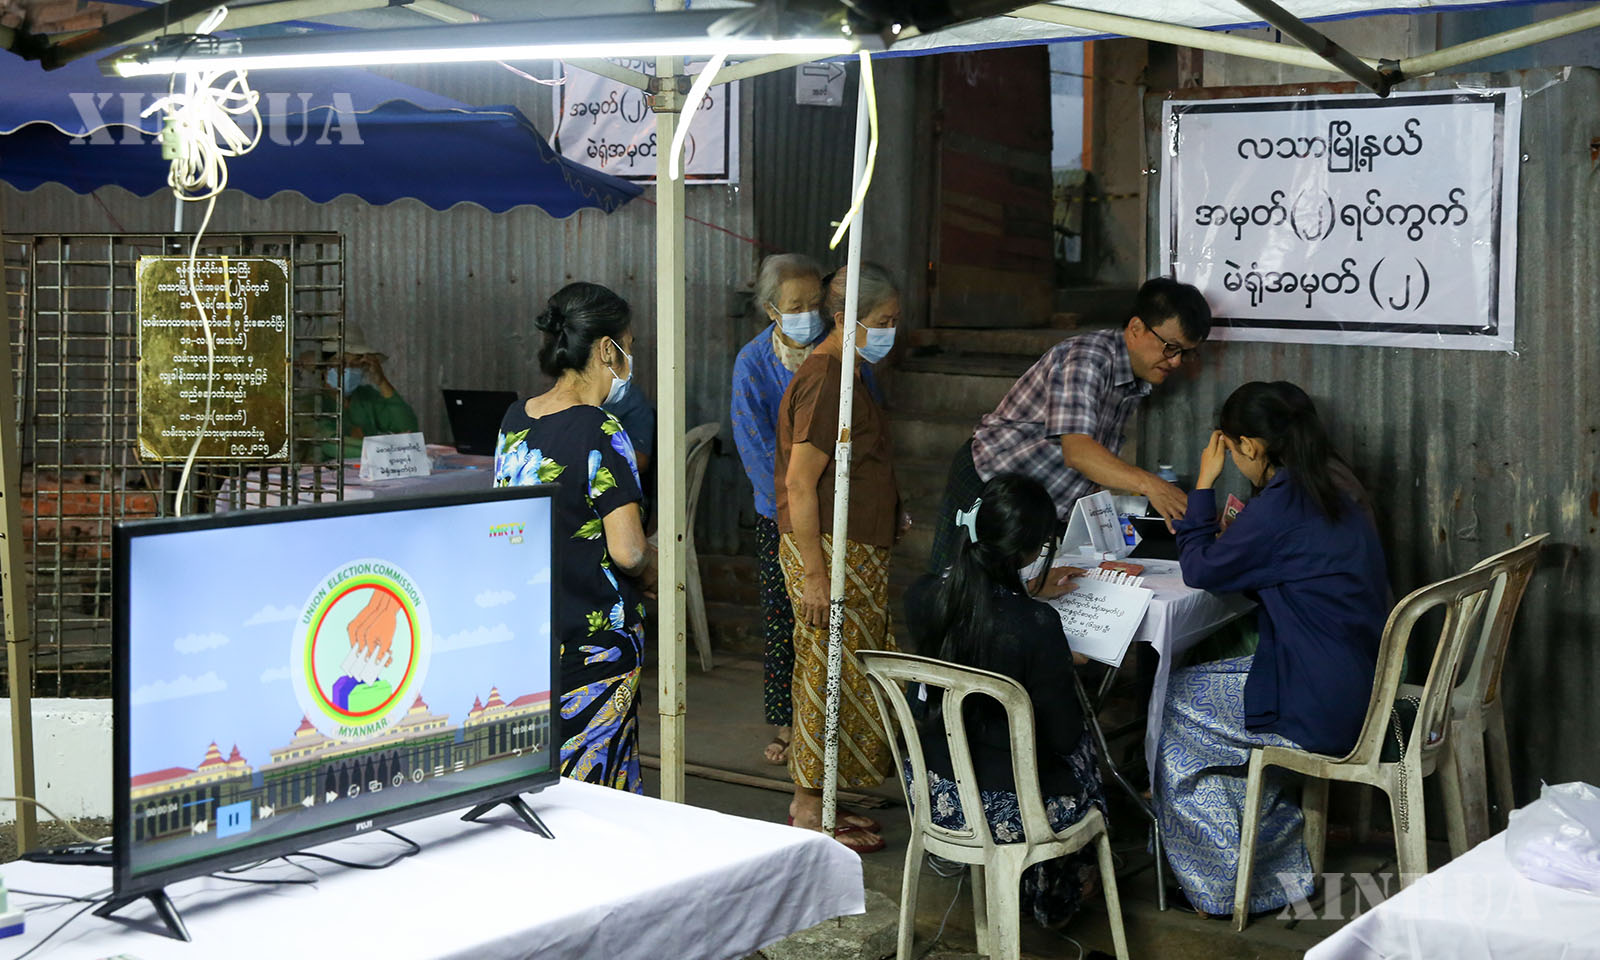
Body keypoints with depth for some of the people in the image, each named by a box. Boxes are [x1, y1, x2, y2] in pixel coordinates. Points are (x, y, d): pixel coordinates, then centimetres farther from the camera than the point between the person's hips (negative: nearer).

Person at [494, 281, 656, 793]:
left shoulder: (515, 420, 6)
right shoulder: (600, 433, -17)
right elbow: (627, 551, -21)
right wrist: (656, 571, 1)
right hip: (593, 642, -7)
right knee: (593, 788, 1)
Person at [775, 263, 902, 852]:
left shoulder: (843, 374, 16)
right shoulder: (824, 378, -17)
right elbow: (800, 483, -21)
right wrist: (814, 574, -23)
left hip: (857, 554, 10)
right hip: (827, 552, -10)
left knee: (832, 681, 13)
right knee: (829, 678, -5)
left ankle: (817, 803, 20)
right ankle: (809, 811, 2)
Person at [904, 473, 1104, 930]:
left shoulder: (922, 597, -11)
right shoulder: (1037, 626, -28)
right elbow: (1063, 737, -17)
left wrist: (1025, 592, 24)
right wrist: (1064, 667, 1)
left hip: (932, 793, 5)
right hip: (1007, 810, -5)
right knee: (1081, 746, 30)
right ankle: (1056, 896, 49)